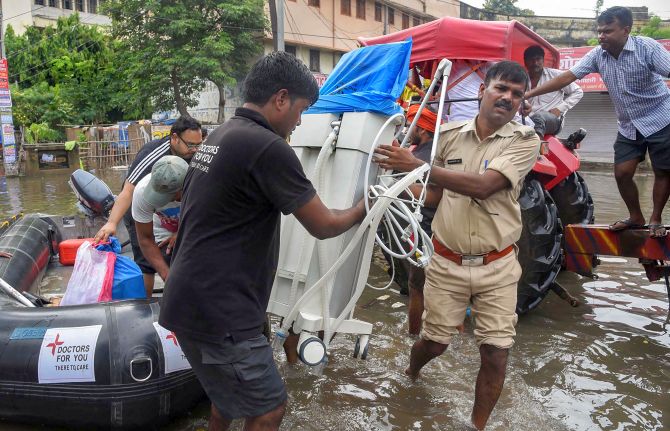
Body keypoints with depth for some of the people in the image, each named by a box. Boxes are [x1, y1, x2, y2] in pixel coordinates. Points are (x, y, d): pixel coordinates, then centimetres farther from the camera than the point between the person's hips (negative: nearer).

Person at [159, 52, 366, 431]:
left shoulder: (219, 137, 11)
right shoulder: (267, 146, -19)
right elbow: (323, 226, -12)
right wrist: (361, 210, 7)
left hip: (193, 300, 10)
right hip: (218, 311, -10)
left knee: (231, 393, 27)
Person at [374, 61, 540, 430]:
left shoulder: (525, 141, -8)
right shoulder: (449, 134, 0)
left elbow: (482, 186, -25)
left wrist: (416, 165, -28)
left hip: (497, 267, -1)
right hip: (447, 263, 1)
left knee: (495, 353, 1)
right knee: (434, 342, 13)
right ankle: (410, 374, 47)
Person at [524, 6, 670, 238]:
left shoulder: (647, 47, -18)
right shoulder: (598, 55, -4)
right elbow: (567, 77, -7)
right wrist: (527, 94, -13)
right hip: (628, 126, 5)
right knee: (622, 173, 1)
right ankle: (635, 217, 22)